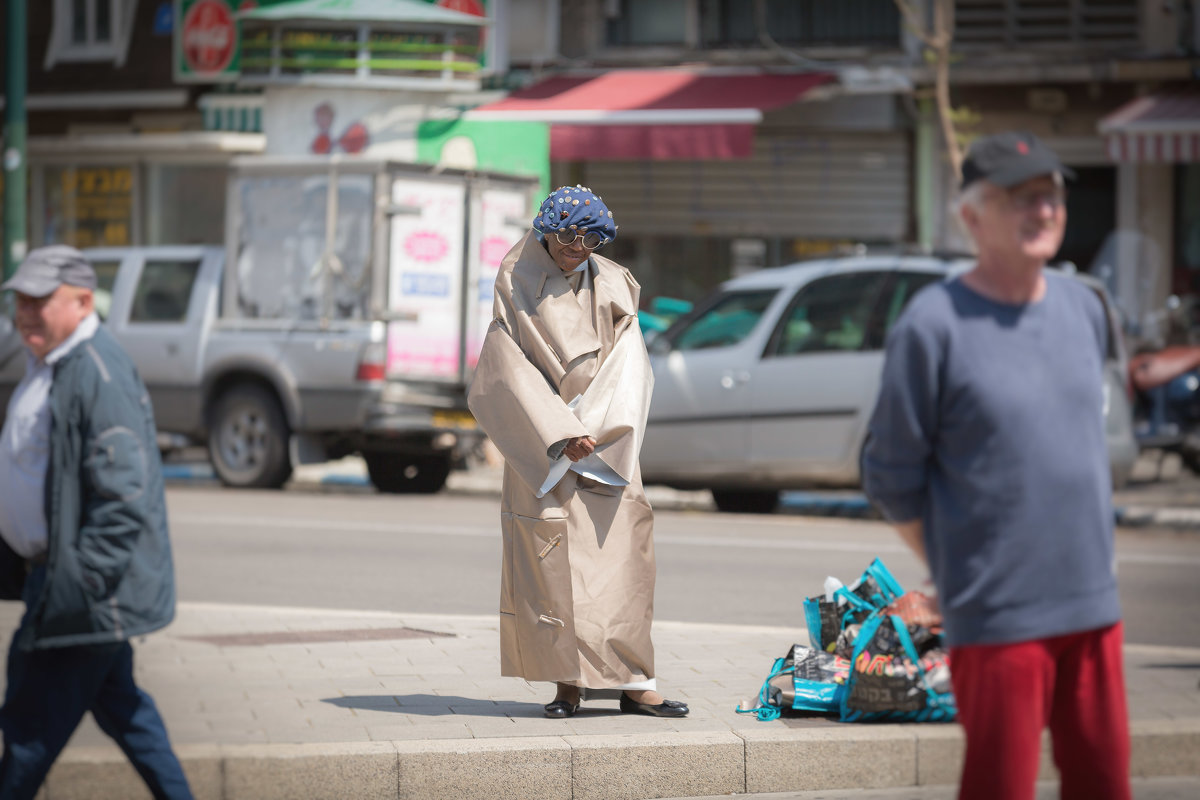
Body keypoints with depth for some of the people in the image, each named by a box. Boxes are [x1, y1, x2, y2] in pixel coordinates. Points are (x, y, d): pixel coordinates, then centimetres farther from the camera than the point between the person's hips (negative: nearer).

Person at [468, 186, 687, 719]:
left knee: (619, 554, -4)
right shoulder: (518, 287, 0)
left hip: (605, 447, 2)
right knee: (551, 563, -5)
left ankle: (632, 683, -3)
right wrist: (560, 433, -16)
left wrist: (592, 428, -14)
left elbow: (626, 369, 1)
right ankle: (568, 682, -1)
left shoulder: (611, 286, 7)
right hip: (539, 445, -2)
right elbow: (509, 371, -7)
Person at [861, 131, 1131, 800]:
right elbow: (891, 475, -4)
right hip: (997, 616, -6)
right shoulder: (932, 326, -9)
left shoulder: (1083, 307, 10)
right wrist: (956, 570, -2)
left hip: (1093, 602, 6)